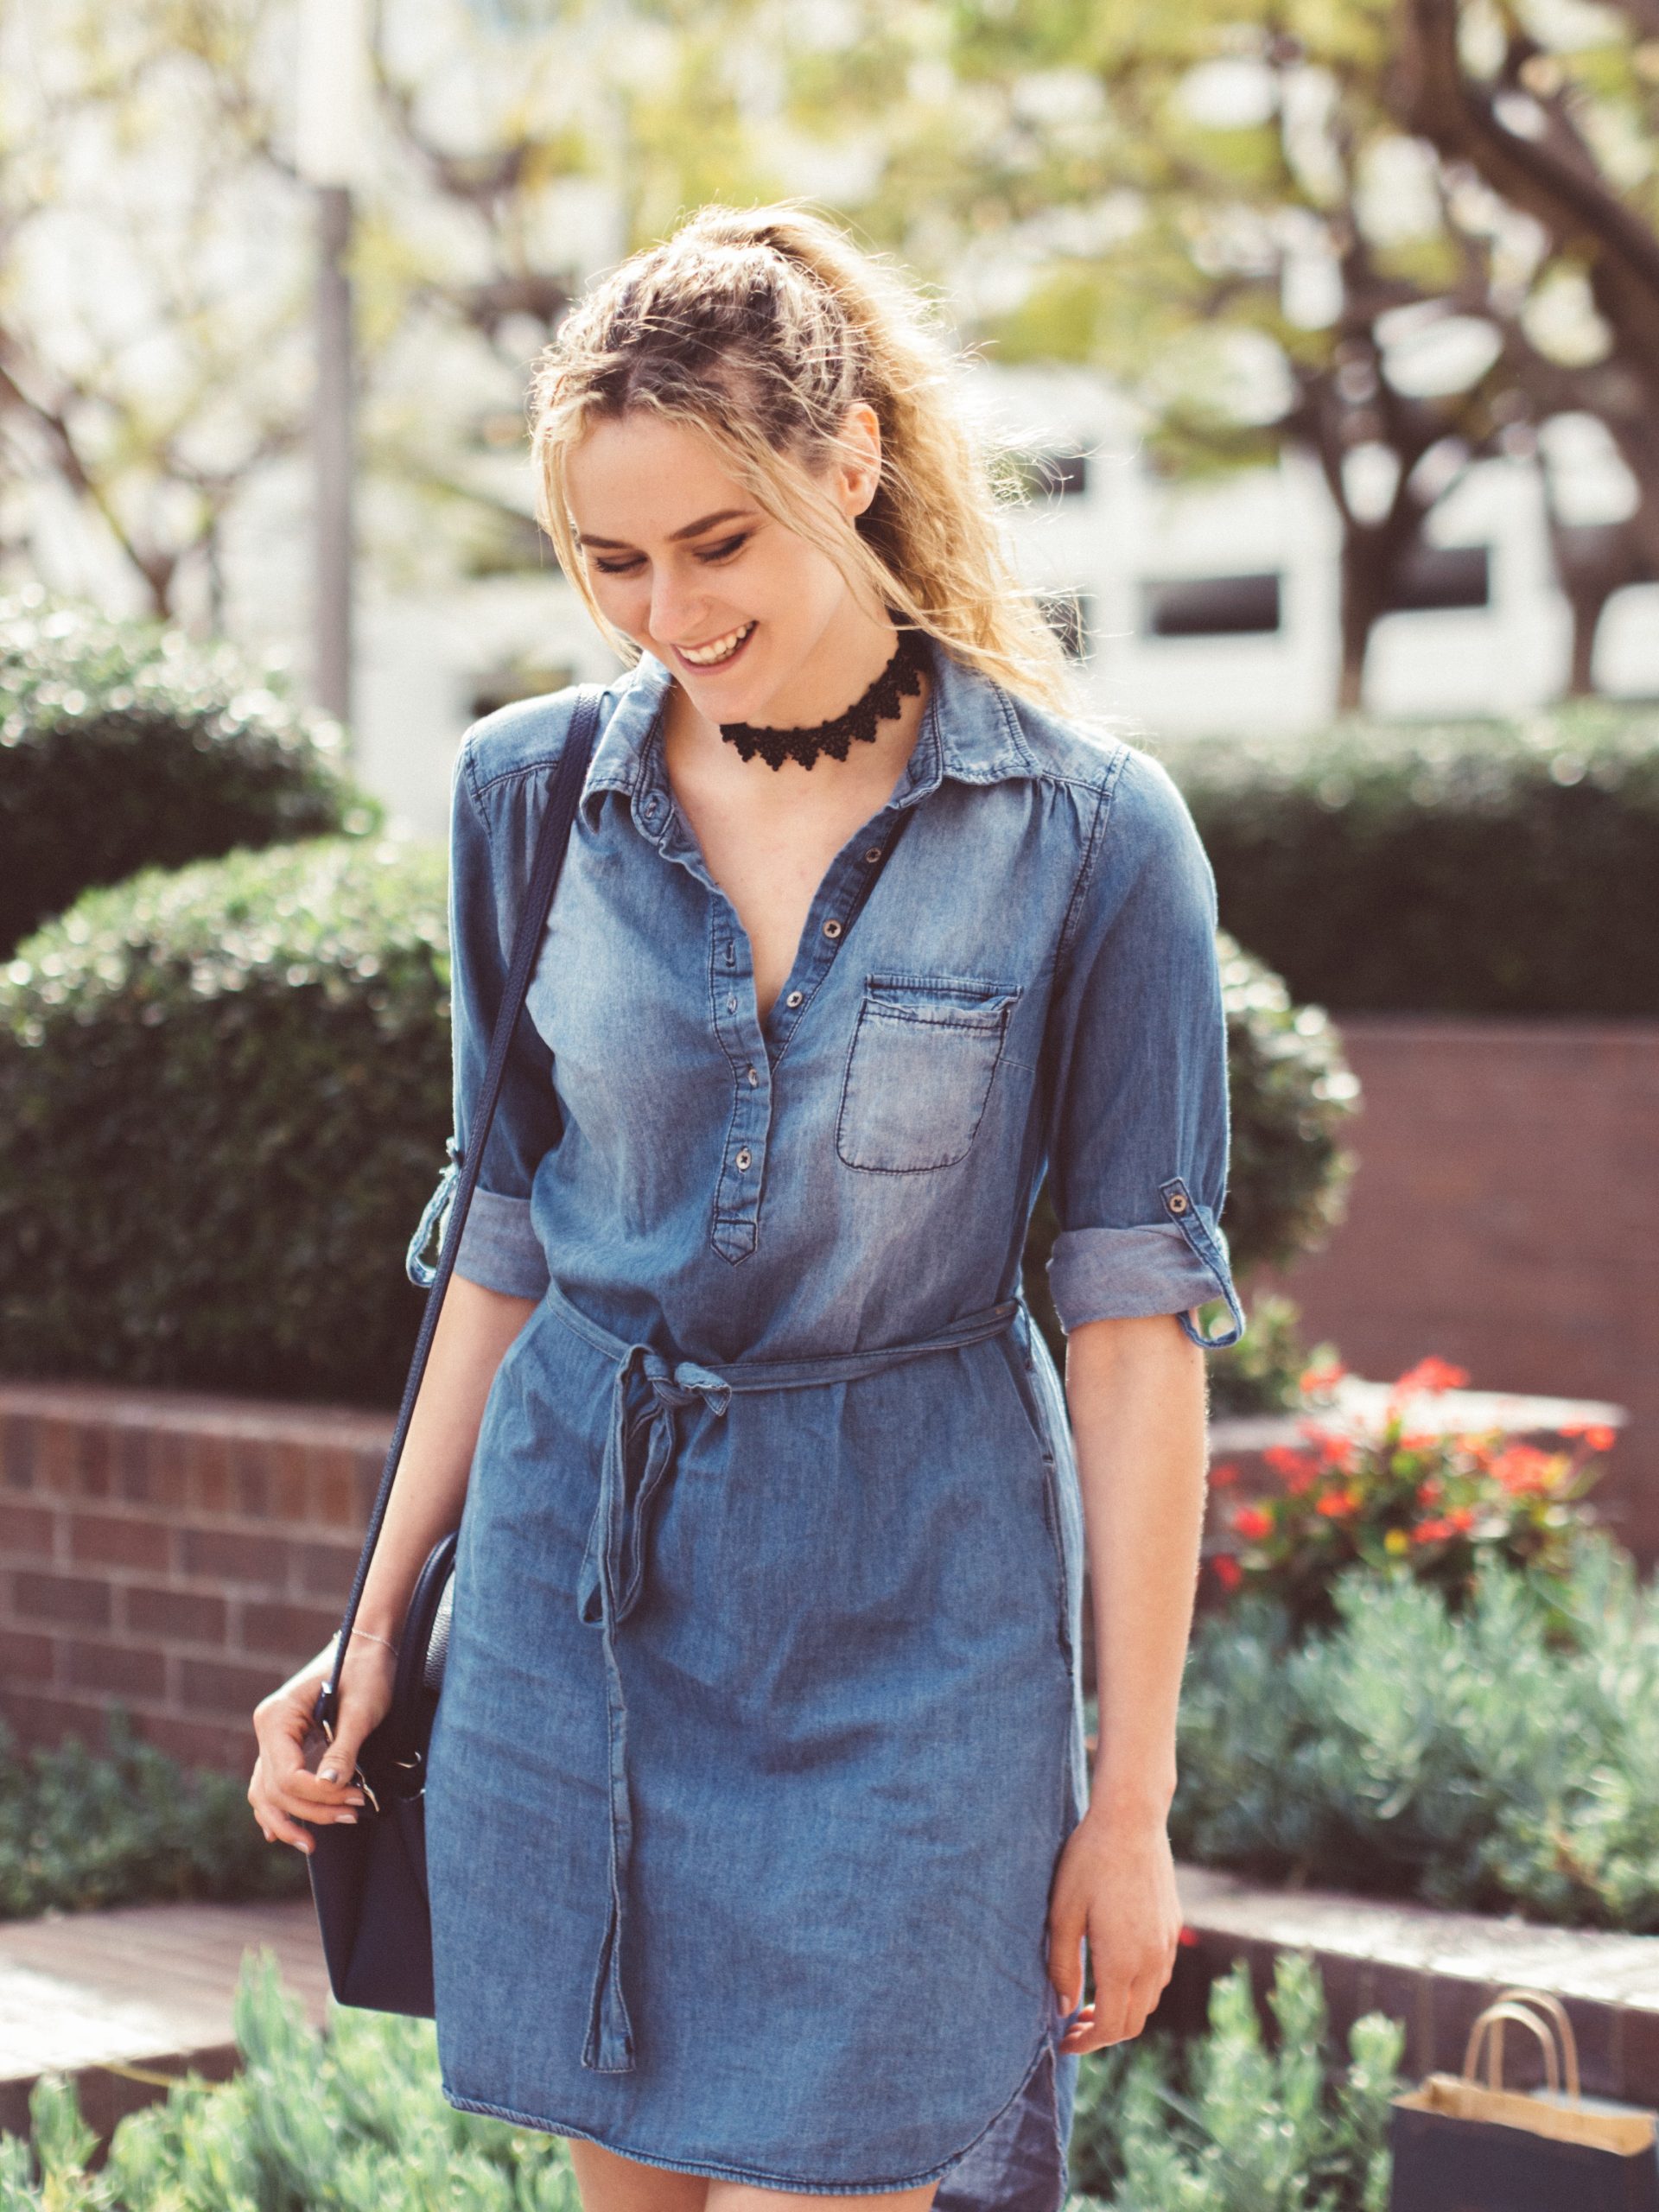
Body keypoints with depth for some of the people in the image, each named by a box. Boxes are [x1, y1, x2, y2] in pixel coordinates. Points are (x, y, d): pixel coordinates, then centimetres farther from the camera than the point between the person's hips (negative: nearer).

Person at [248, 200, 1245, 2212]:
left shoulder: (1088, 835, -9)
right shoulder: (529, 793, 2)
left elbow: (1137, 1323, -7)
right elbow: (509, 1244, 10)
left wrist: (1133, 1793, -7)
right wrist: (376, 1630, 10)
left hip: (905, 1614, -3)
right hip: (575, 1588, 4)